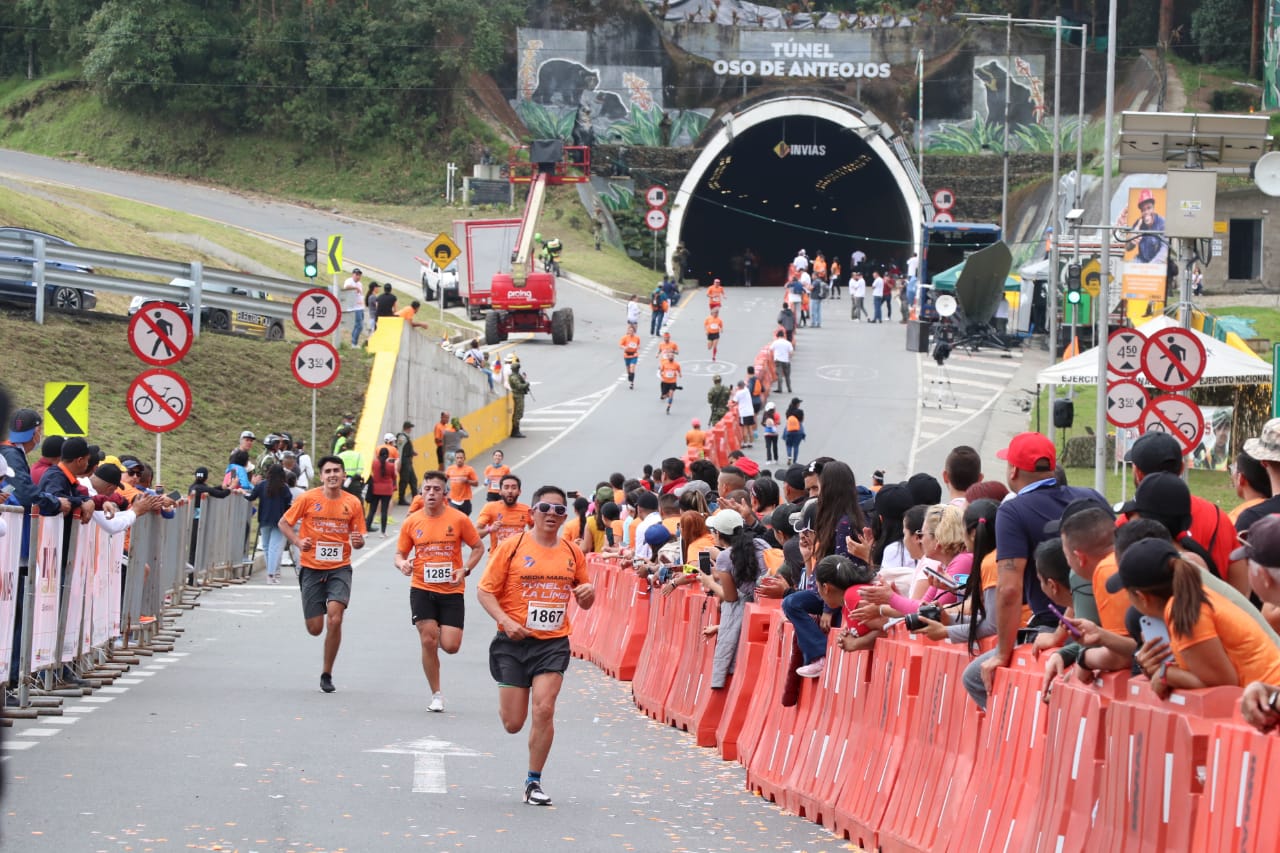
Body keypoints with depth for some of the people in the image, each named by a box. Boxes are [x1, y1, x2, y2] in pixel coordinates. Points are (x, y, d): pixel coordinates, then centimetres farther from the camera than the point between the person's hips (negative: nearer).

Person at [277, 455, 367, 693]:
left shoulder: (353, 503, 0)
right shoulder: (308, 499, -5)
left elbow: (357, 538, 9)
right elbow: (284, 523, 4)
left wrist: (358, 542, -15)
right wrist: (297, 542, -13)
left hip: (339, 568, 0)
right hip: (312, 568, 0)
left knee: (334, 620, -17)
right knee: (315, 628, 1)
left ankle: (327, 674, -1)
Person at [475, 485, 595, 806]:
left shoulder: (572, 553, 7)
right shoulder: (512, 548, -4)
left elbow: (585, 603, 18)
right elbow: (485, 591, -3)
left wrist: (588, 592, -7)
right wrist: (505, 621, -18)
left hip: (554, 644, 2)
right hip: (514, 643, -2)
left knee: (544, 710, -14)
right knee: (513, 723, 1)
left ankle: (534, 782, 0)